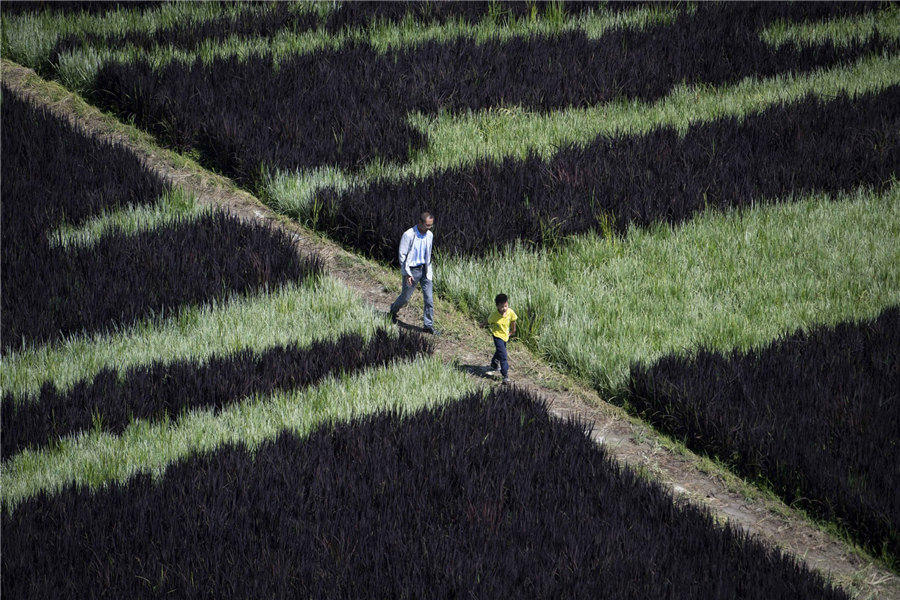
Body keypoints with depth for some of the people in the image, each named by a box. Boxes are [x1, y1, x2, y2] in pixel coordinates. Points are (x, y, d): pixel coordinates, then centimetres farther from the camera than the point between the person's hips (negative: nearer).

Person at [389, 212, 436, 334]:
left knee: (429, 298, -3)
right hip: (411, 270, -5)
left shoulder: (429, 235, 1)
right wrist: (407, 274, -18)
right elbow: (402, 255, -16)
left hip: (424, 270, 5)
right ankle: (394, 310, 41)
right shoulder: (408, 235, -18)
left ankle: (429, 325, 4)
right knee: (405, 297, 10)